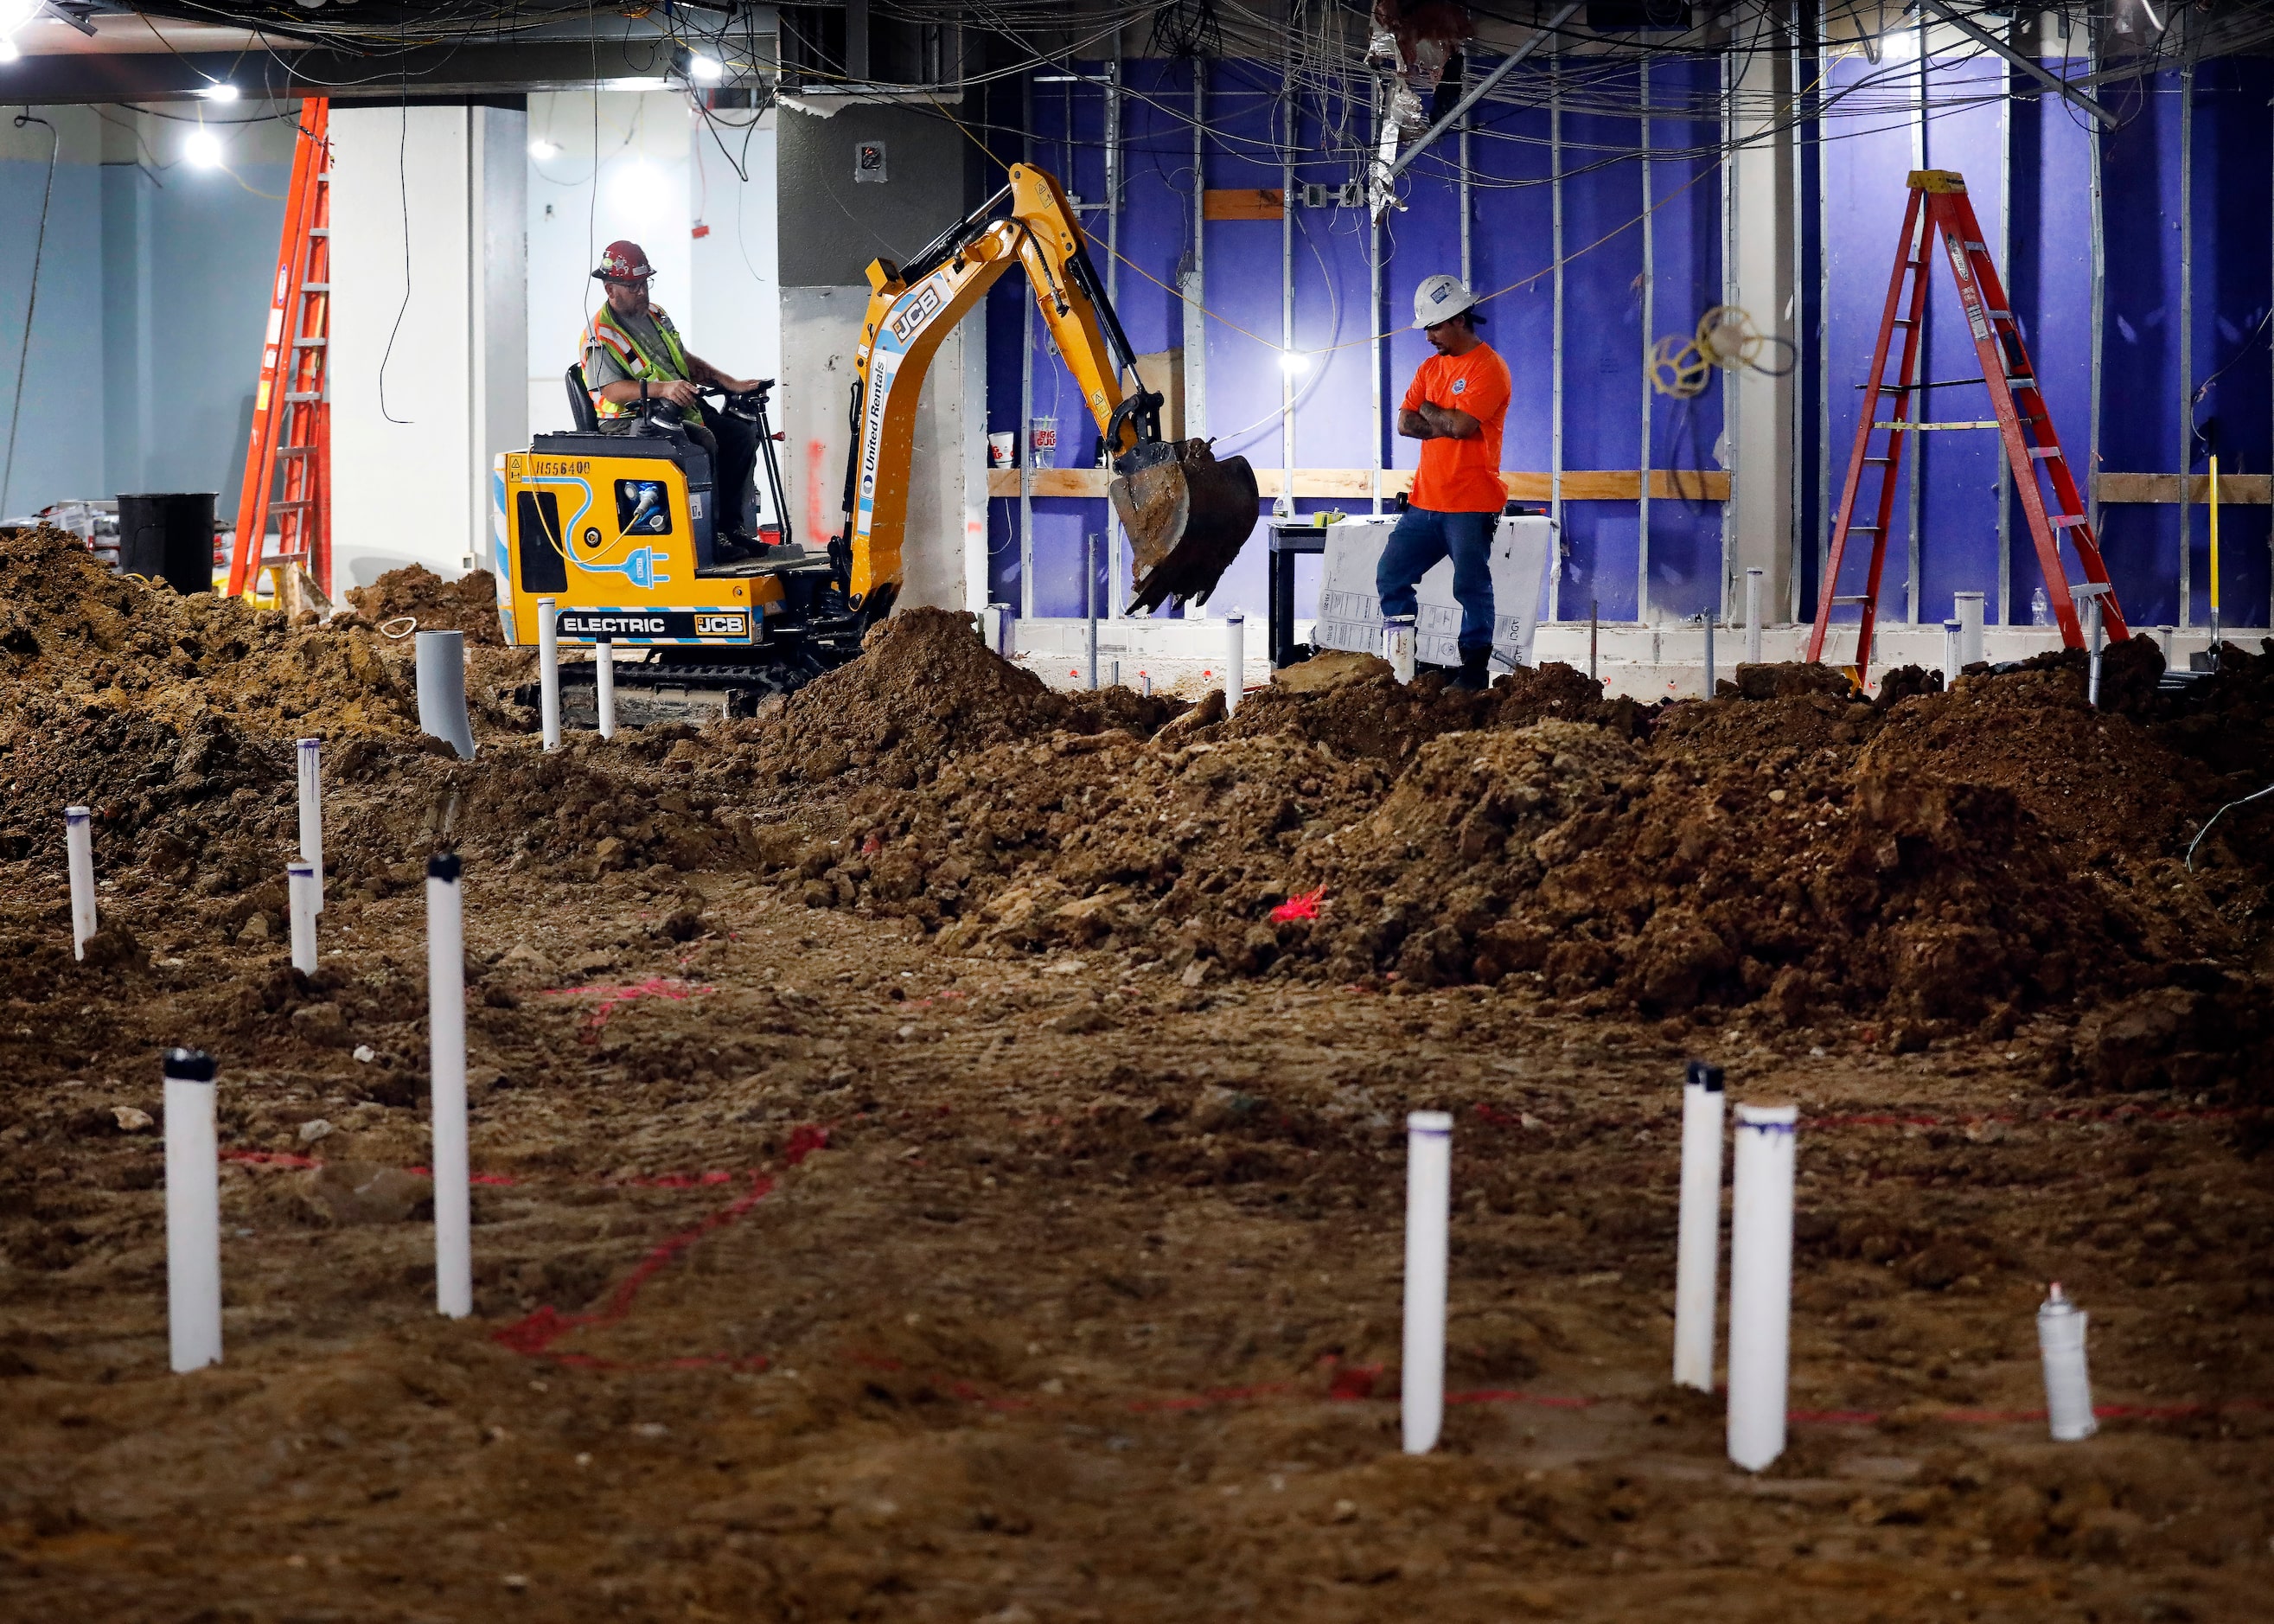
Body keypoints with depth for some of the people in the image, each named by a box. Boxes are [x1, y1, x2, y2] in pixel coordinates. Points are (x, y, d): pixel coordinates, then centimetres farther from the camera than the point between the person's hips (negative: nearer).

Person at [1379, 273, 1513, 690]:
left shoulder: (1488, 368, -9)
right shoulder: (1431, 367, 15)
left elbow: (1461, 424, -21)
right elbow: (1405, 423, 6)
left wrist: (1428, 411, -2)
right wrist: (1447, 423, -9)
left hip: (1471, 504, -8)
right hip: (1425, 501, 8)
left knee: (1471, 589, -5)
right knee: (1390, 577, 6)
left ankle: (1475, 670, 1)